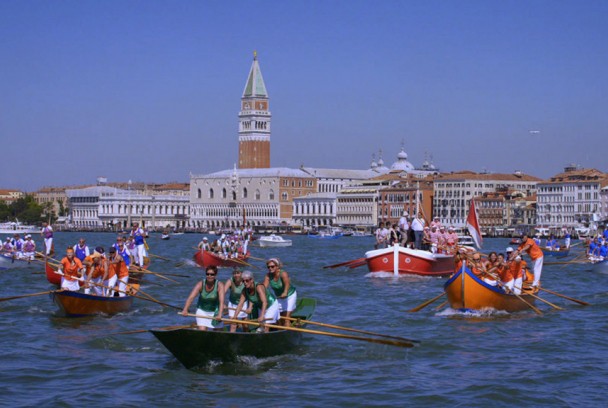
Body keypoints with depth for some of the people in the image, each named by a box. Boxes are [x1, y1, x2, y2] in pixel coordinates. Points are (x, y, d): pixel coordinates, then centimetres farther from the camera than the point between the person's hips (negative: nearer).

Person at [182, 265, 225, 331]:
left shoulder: (219, 285, -21)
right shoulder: (200, 284, -19)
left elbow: (221, 302, -33)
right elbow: (191, 297, -31)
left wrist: (220, 315, -49)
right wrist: (185, 310, -47)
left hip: (215, 311, 0)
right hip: (202, 311, 0)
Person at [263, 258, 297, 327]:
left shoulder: (283, 274, -31)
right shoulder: (268, 275, -16)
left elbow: (287, 283, -50)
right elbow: (264, 287, -27)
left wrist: (285, 293, -70)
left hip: (290, 295, -5)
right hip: (278, 297, 5)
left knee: (286, 318, -14)